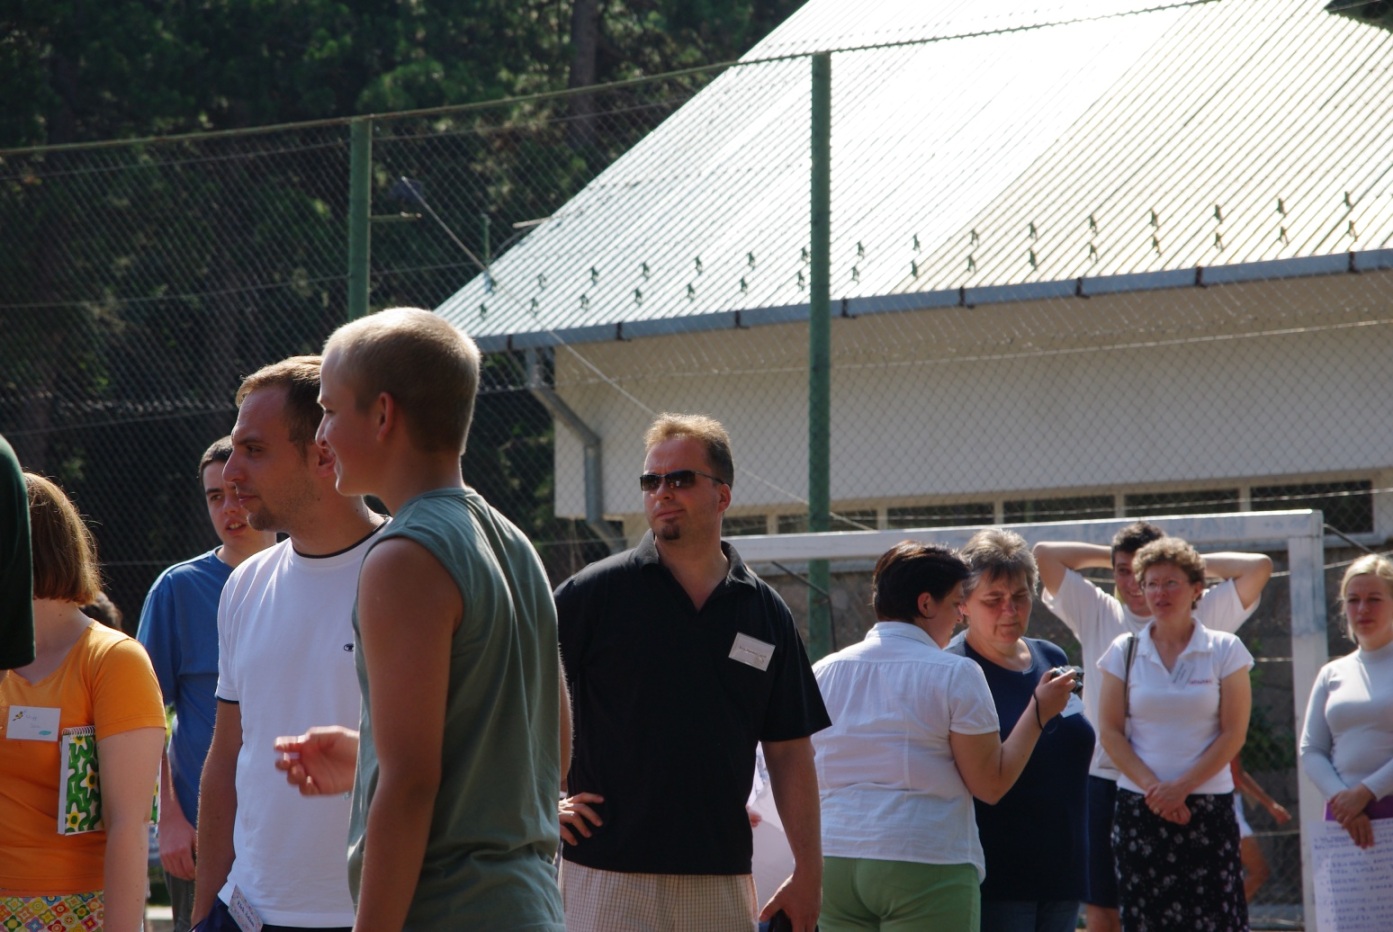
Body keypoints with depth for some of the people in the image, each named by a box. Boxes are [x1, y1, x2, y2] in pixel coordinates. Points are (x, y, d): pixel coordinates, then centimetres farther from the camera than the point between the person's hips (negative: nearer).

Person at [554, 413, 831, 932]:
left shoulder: (766, 613, 9)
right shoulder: (596, 592, -1)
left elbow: (789, 752, 10)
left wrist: (808, 872, 5)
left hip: (723, 881, 4)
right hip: (610, 877, -3)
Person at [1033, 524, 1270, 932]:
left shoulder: (1200, 616, 4)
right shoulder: (1097, 614, 9)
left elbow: (1258, 567, -5)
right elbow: (1044, 555, 6)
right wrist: (1107, 556, 10)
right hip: (1106, 782, 2)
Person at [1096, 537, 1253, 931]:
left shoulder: (1224, 651, 3)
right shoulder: (1124, 652, 7)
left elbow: (1233, 733, -2)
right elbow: (1110, 732, 3)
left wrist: (1180, 788, -11)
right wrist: (1153, 788, -9)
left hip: (1209, 808, -1)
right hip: (1139, 807, 2)